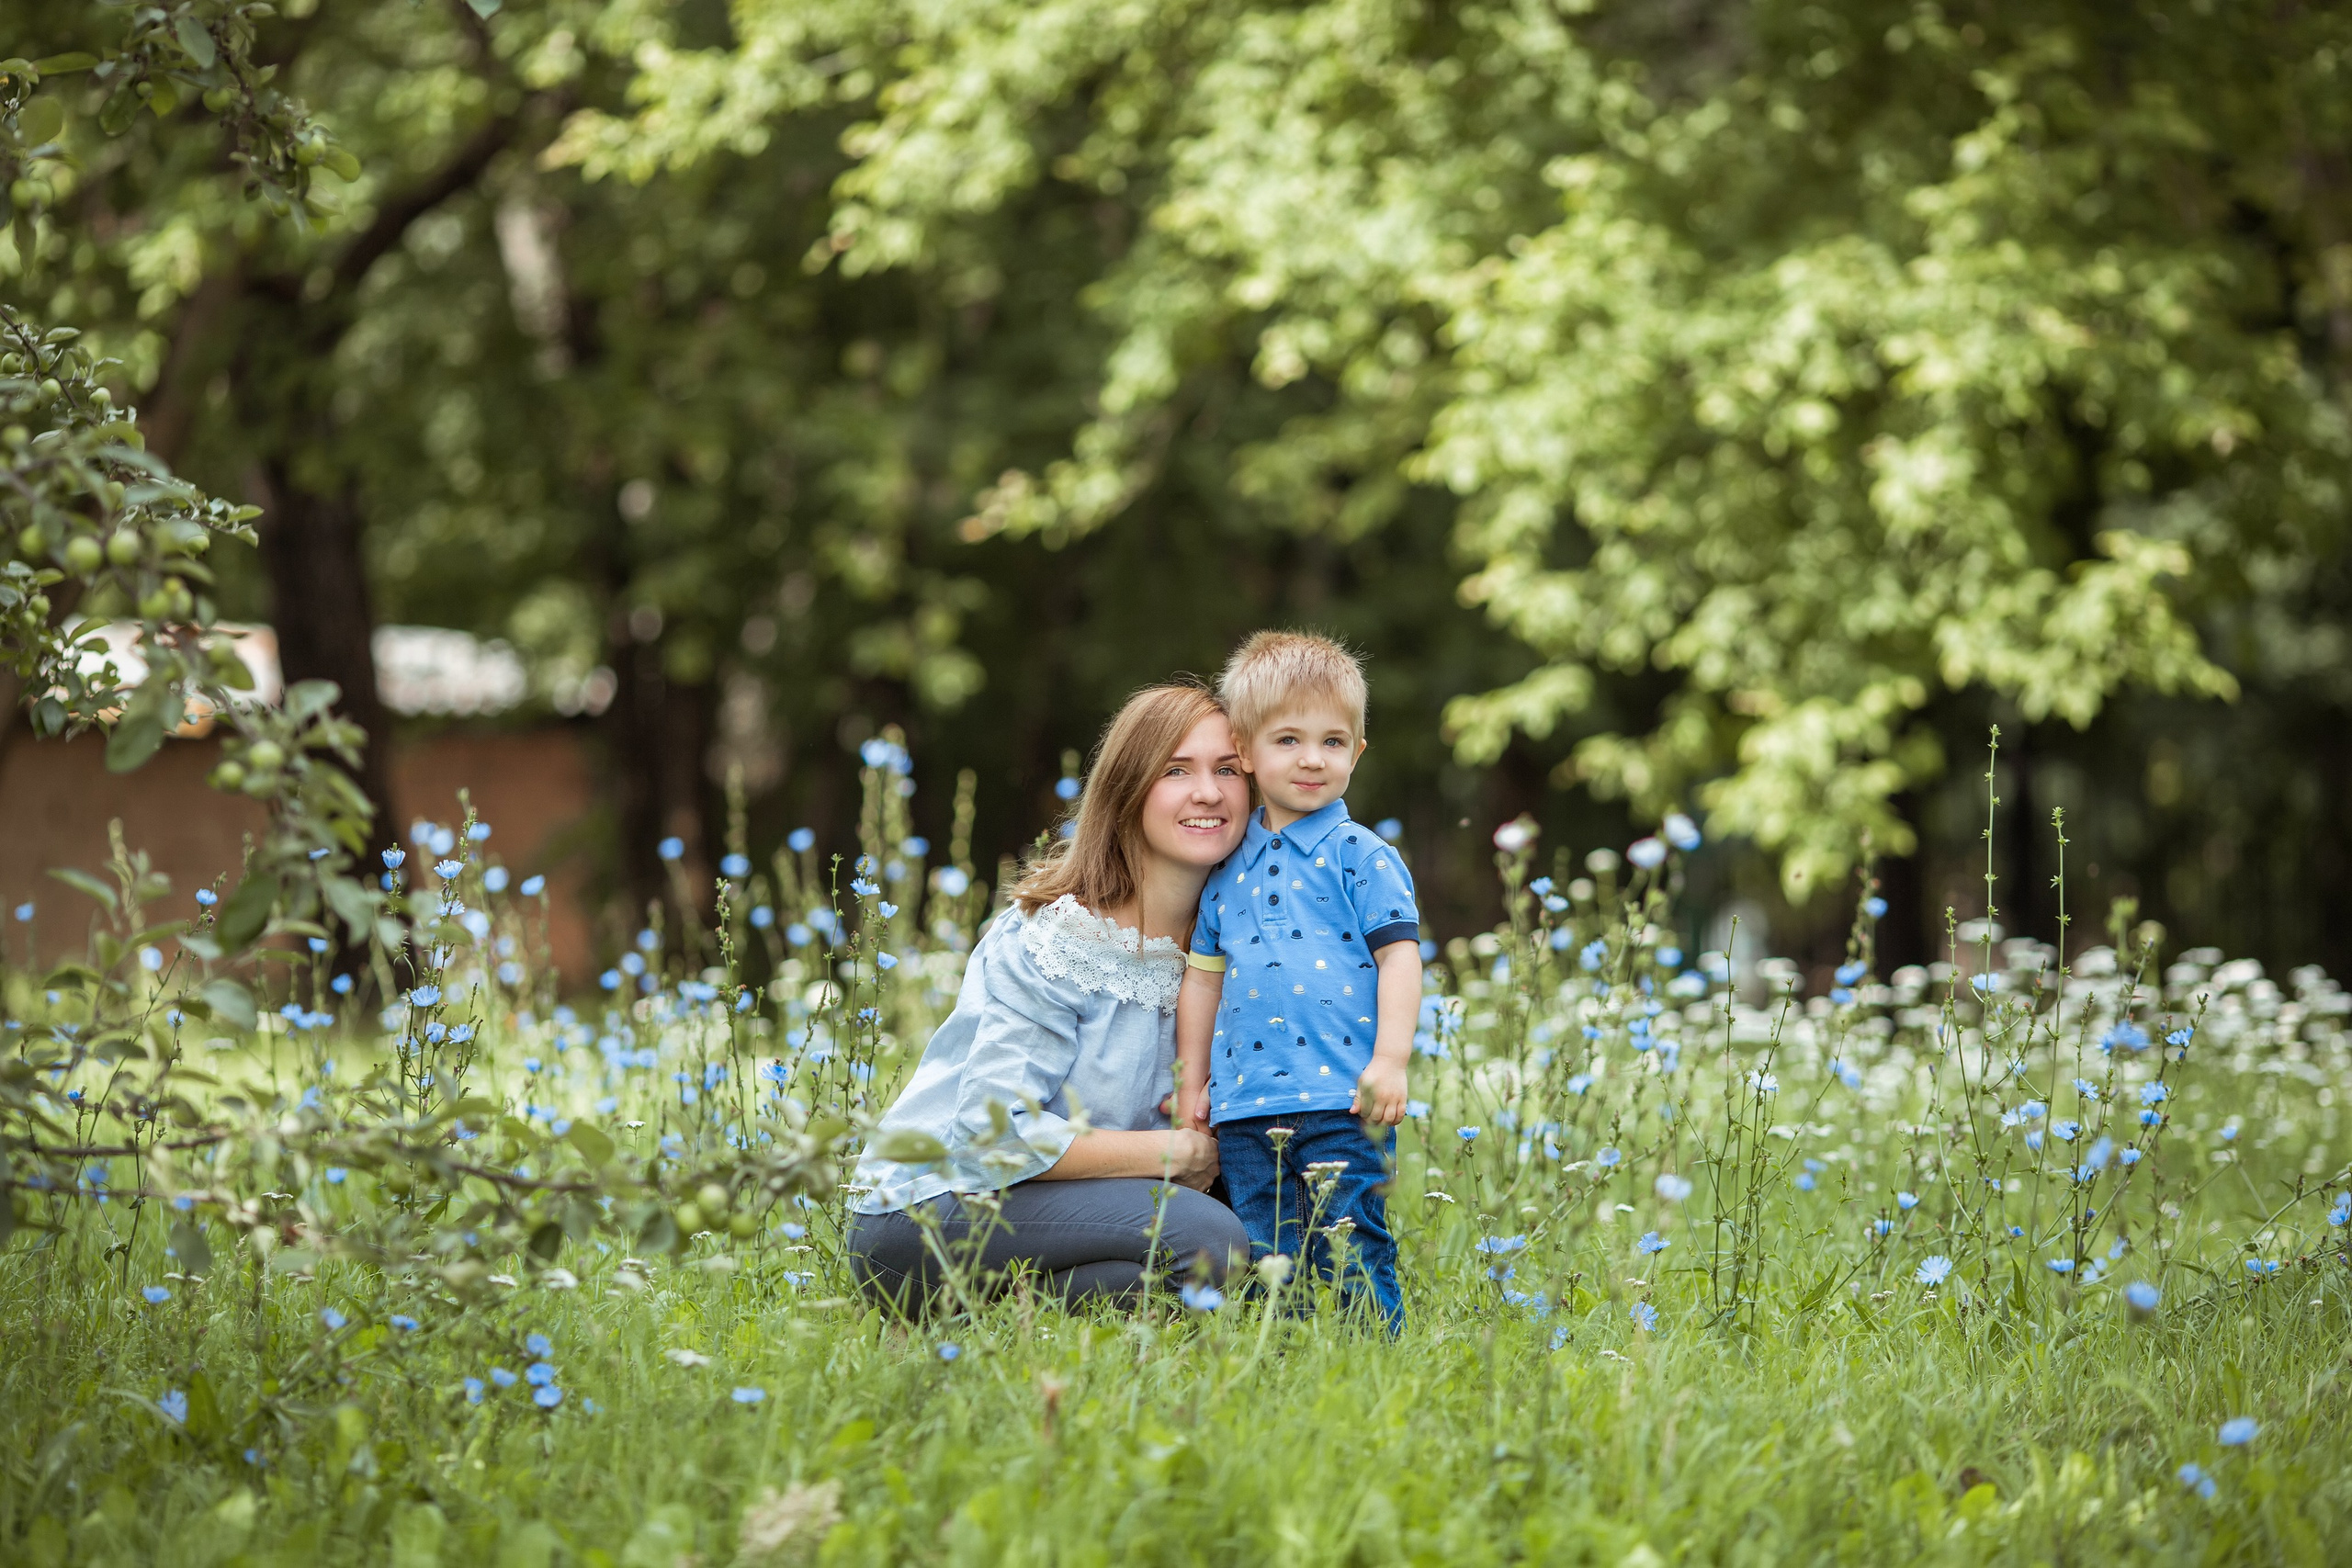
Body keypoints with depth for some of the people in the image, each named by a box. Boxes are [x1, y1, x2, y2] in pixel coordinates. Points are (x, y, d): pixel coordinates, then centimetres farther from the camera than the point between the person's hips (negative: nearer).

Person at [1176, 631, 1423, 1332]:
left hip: (1341, 1098, -5)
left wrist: (1390, 1061, -13)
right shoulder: (1229, 870, 14)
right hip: (1245, 1106, 5)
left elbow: (1399, 957, -4)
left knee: (1348, 1253, -6)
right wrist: (1193, 1083, 19)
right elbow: (1204, 977, 20)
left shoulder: (1362, 857, 0)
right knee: (1266, 1264, 6)